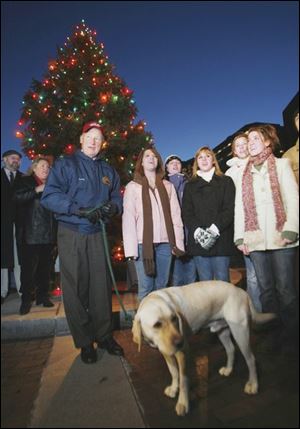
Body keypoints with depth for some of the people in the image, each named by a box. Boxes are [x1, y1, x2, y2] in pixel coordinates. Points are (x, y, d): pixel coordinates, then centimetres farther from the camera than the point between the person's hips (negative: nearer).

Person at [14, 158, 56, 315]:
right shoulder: (26, 181, 6)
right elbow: (17, 197, -10)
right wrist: (37, 190, -16)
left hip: (48, 234, 4)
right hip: (30, 234, -4)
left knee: (45, 266, 8)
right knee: (28, 267, -2)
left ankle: (43, 295, 19)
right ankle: (26, 299, 9)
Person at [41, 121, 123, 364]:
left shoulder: (108, 171, 14)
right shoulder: (65, 165, 0)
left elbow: (117, 198, 15)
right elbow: (50, 196, -10)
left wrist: (112, 207, -9)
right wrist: (79, 210, -21)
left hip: (97, 234, 4)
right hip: (71, 234, -3)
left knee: (101, 286, 7)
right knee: (76, 288, 3)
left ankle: (104, 336, 23)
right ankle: (84, 342, 19)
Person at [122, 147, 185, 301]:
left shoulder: (168, 186, 12)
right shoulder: (133, 186, 4)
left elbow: (175, 215, 9)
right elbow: (128, 218, -2)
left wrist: (178, 242, 1)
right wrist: (131, 248, -9)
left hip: (165, 243, 3)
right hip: (143, 243, -2)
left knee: (162, 286, 9)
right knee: (146, 287, 1)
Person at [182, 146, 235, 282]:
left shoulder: (226, 181, 10)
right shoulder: (190, 186, 16)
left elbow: (230, 209, -1)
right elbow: (186, 213, 5)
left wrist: (214, 228, -15)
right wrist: (197, 230, -12)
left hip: (221, 239, -2)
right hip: (198, 241, 2)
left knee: (222, 281, 0)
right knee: (205, 283, 5)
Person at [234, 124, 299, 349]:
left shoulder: (281, 164, 8)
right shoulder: (243, 173, 17)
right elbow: (239, 206, 10)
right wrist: (240, 237, 3)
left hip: (280, 237, -3)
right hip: (255, 239, 3)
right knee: (266, 289, 6)